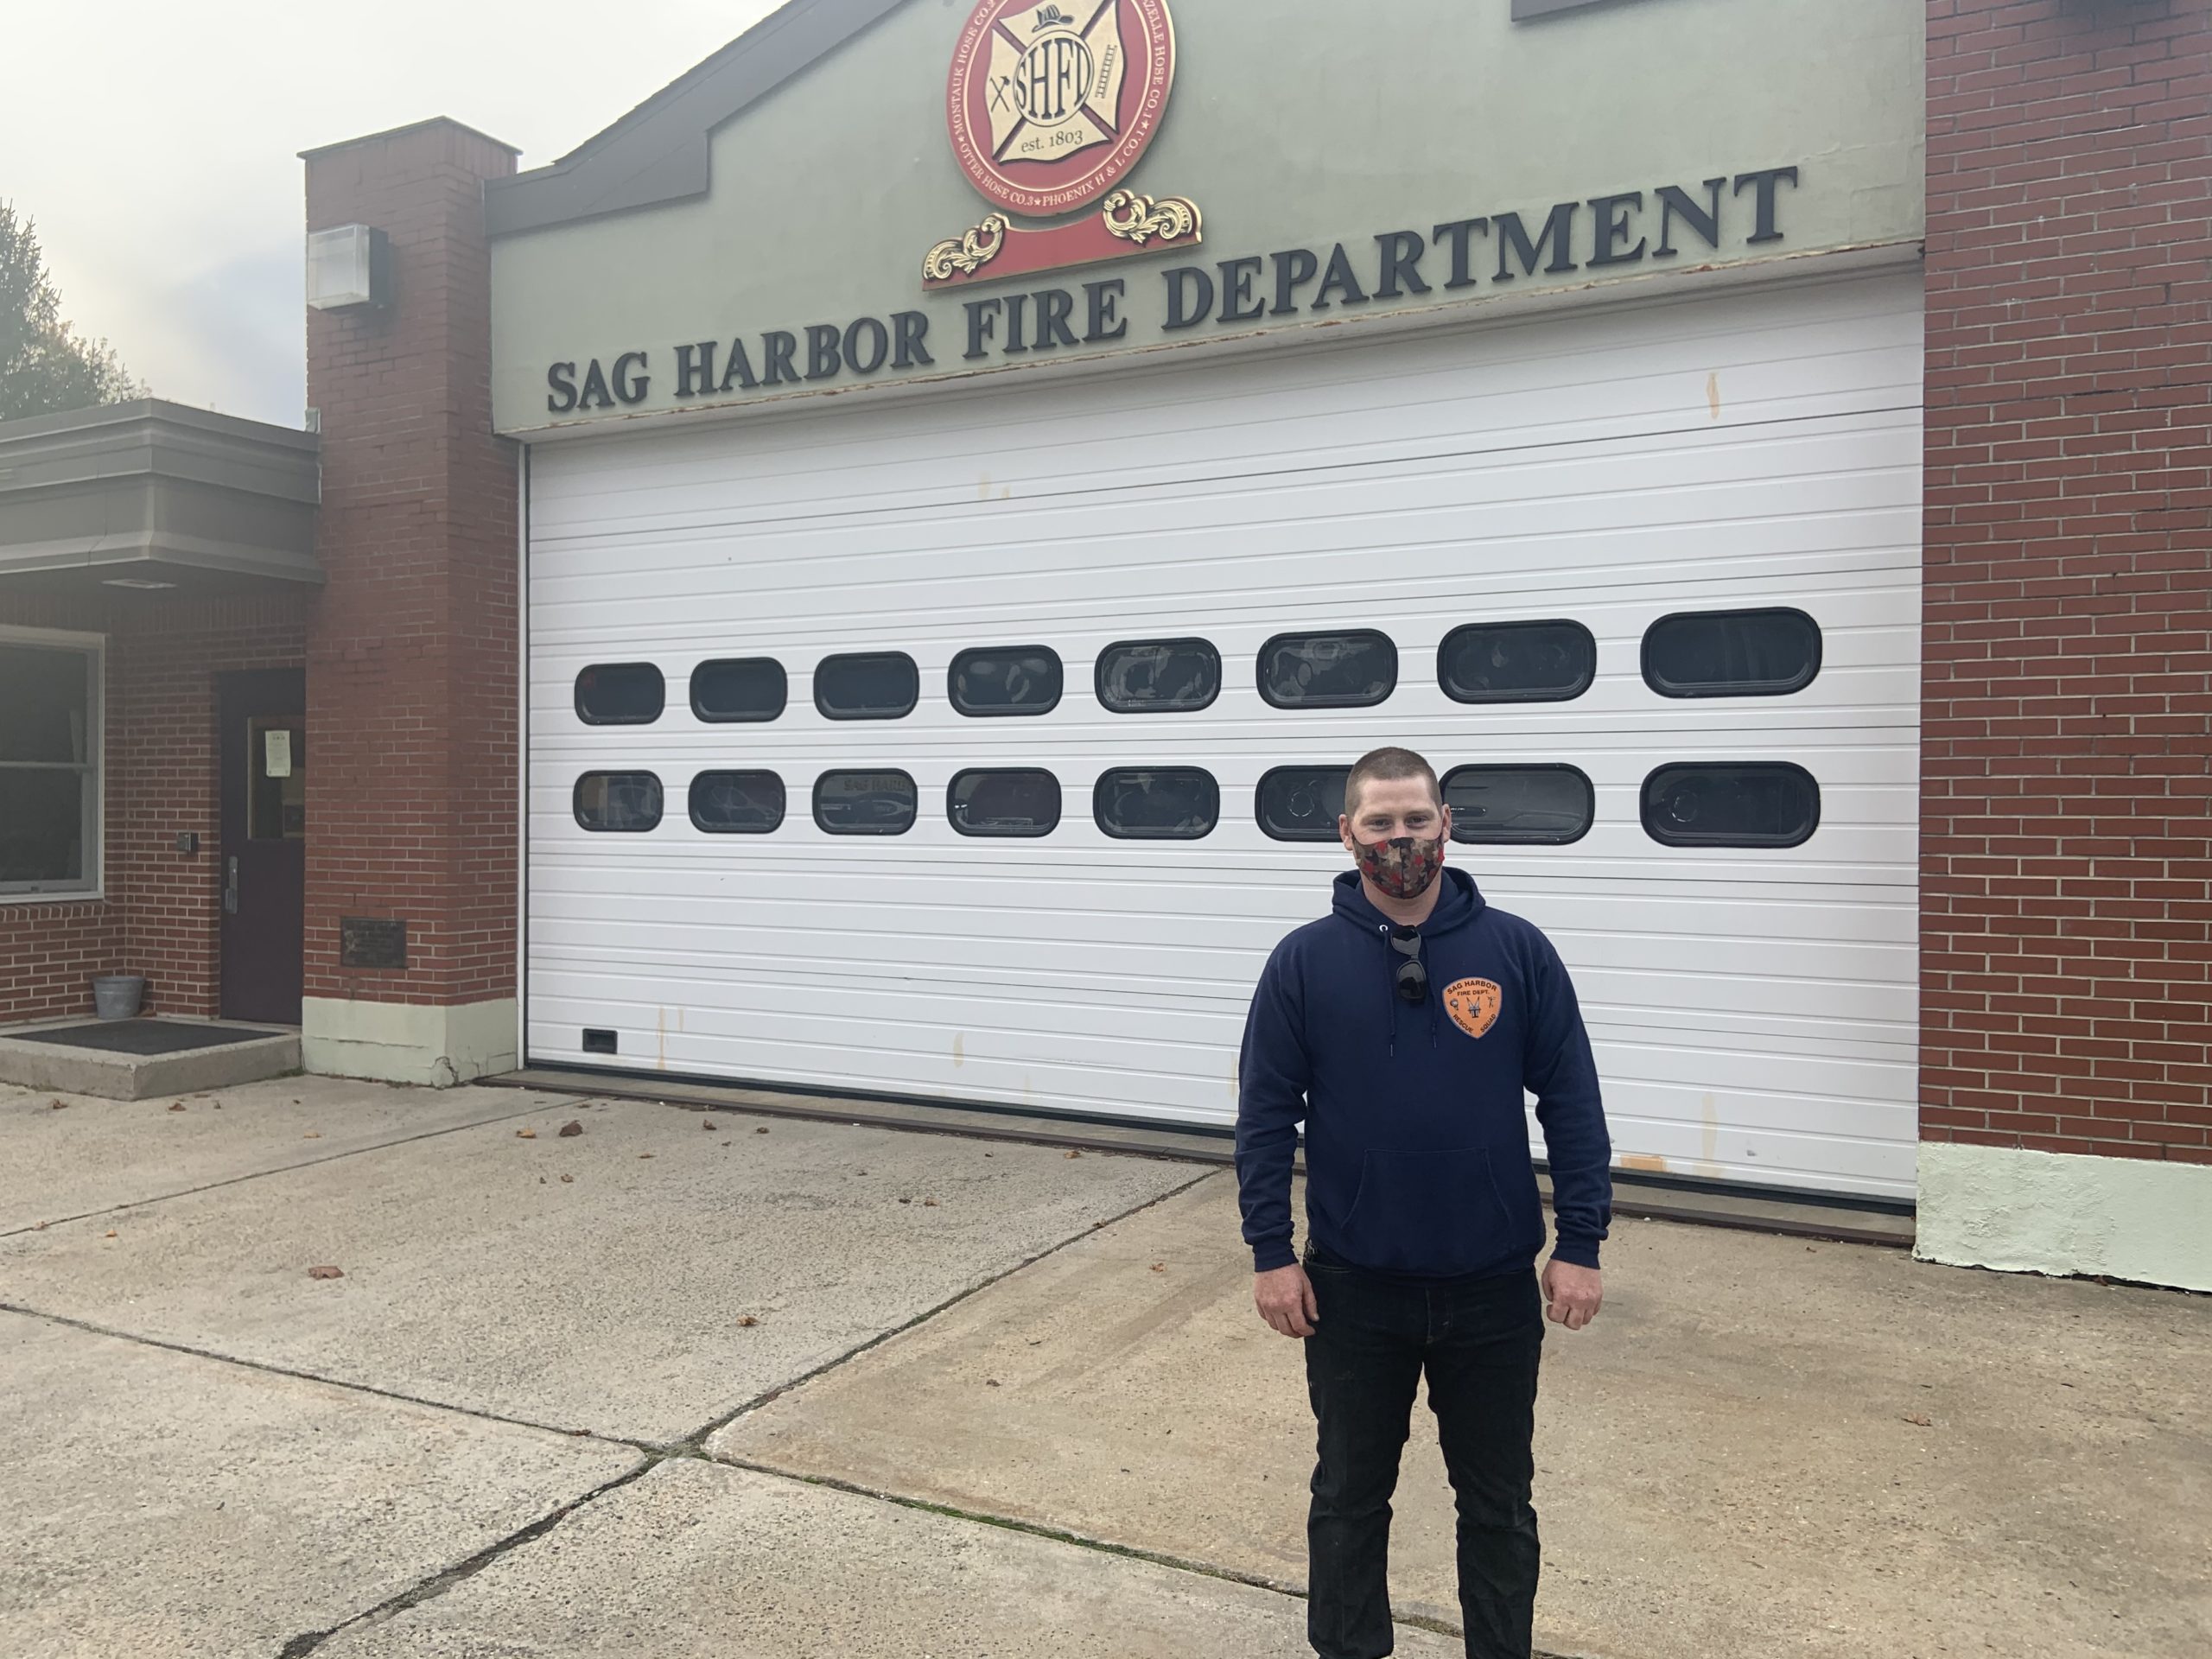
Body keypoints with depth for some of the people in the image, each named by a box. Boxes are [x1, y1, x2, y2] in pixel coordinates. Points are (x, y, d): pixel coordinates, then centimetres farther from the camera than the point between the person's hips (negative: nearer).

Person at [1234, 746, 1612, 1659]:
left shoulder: (1517, 951, -4)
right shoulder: (1305, 961, -5)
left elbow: (1572, 1103, -2)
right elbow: (1265, 1115, -3)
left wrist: (1580, 1245, -5)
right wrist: (1271, 1253, -6)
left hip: (1494, 1286, 0)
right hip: (1353, 1286, 0)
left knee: (1498, 1503, 16)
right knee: (1350, 1496, 17)